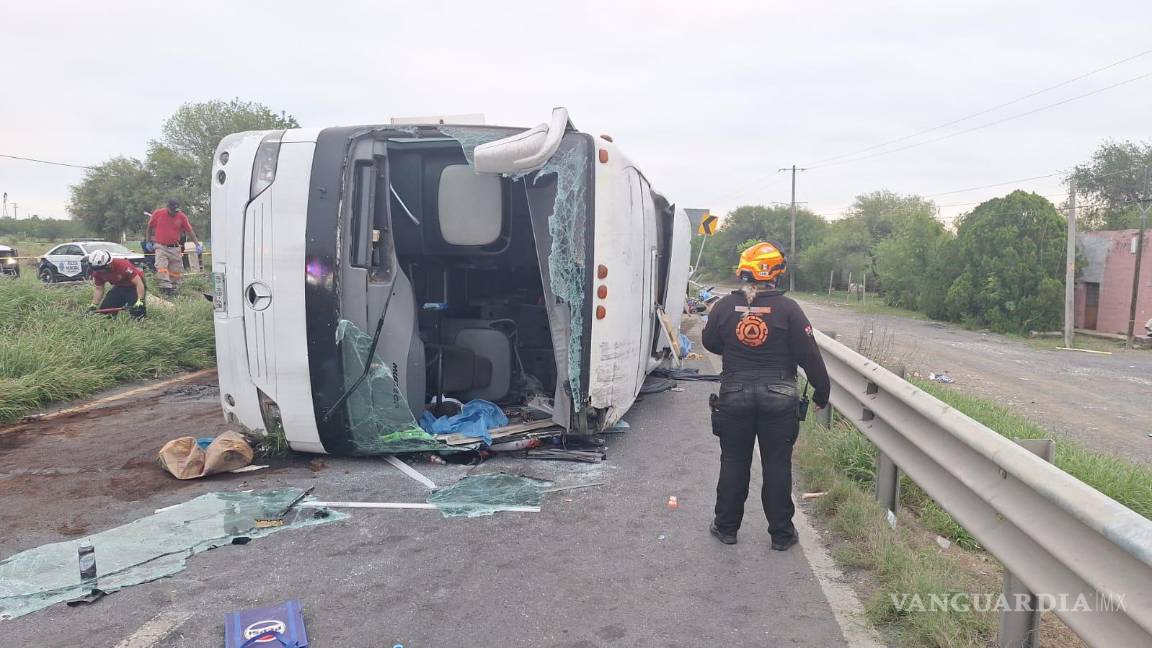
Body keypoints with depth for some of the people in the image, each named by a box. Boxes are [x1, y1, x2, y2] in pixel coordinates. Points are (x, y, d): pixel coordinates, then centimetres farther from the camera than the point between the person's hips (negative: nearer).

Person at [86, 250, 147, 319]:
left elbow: (139, 283, -32)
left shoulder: (122, 265, -33)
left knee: (136, 311, -25)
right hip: (120, 287, 7)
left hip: (134, 286, -7)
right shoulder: (97, 272, -12)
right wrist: (93, 305, -9)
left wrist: (140, 301, -39)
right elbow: (98, 289, 2)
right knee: (104, 308, -6)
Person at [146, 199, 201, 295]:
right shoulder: (158, 213, -4)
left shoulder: (182, 216, -2)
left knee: (176, 269, 3)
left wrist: (197, 244, -7)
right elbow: (150, 228, 9)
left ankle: (174, 287, 16)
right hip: (161, 247, -1)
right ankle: (166, 287, -20)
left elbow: (189, 231, 1)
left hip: (175, 248, 2)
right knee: (161, 266, -16)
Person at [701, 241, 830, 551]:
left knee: (734, 462, 13)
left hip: (734, 395, 2)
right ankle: (781, 534, 19)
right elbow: (809, 355, -8)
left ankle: (726, 527, 23)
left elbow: (710, 342, 9)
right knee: (777, 465, 9)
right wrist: (822, 391, 4)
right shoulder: (788, 308, -11)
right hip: (779, 398, -1)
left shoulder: (725, 306, -4)